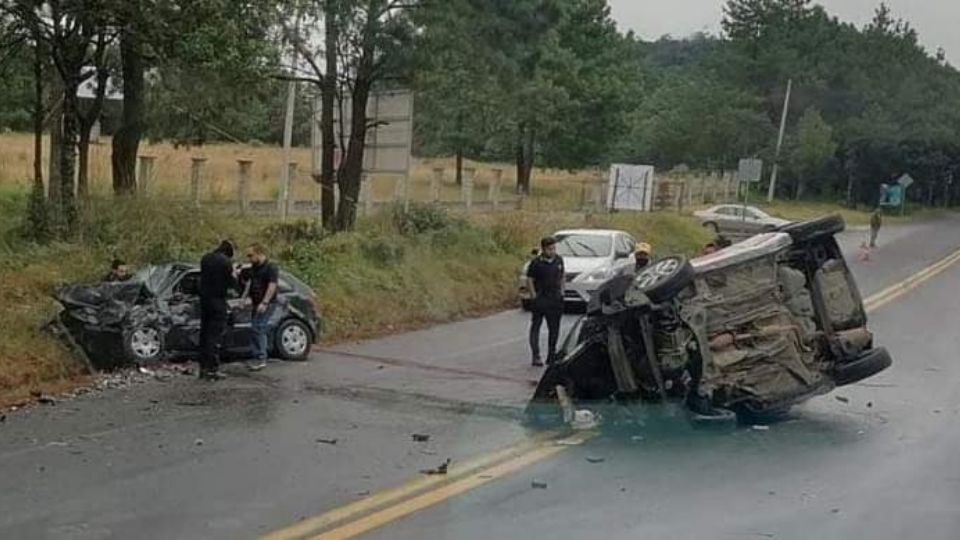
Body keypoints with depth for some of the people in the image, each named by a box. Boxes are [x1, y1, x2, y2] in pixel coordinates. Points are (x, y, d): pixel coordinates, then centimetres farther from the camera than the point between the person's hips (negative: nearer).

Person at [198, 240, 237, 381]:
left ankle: (203, 367, 19)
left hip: (204, 299, 7)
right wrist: (234, 274, 11)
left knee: (204, 333, 14)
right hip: (218, 300, -7)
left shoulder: (205, 258, 7)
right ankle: (212, 369, -5)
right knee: (216, 335, -4)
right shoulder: (225, 262, -12)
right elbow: (232, 284, -9)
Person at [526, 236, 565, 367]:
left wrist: (561, 291, 10)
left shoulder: (559, 260, 7)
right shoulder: (536, 263, -9)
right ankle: (536, 356, -3)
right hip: (540, 300, -5)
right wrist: (534, 296, -12)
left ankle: (552, 354, 24)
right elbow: (529, 280, -7)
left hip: (556, 299, 5)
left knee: (554, 328, 11)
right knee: (535, 326, -5)